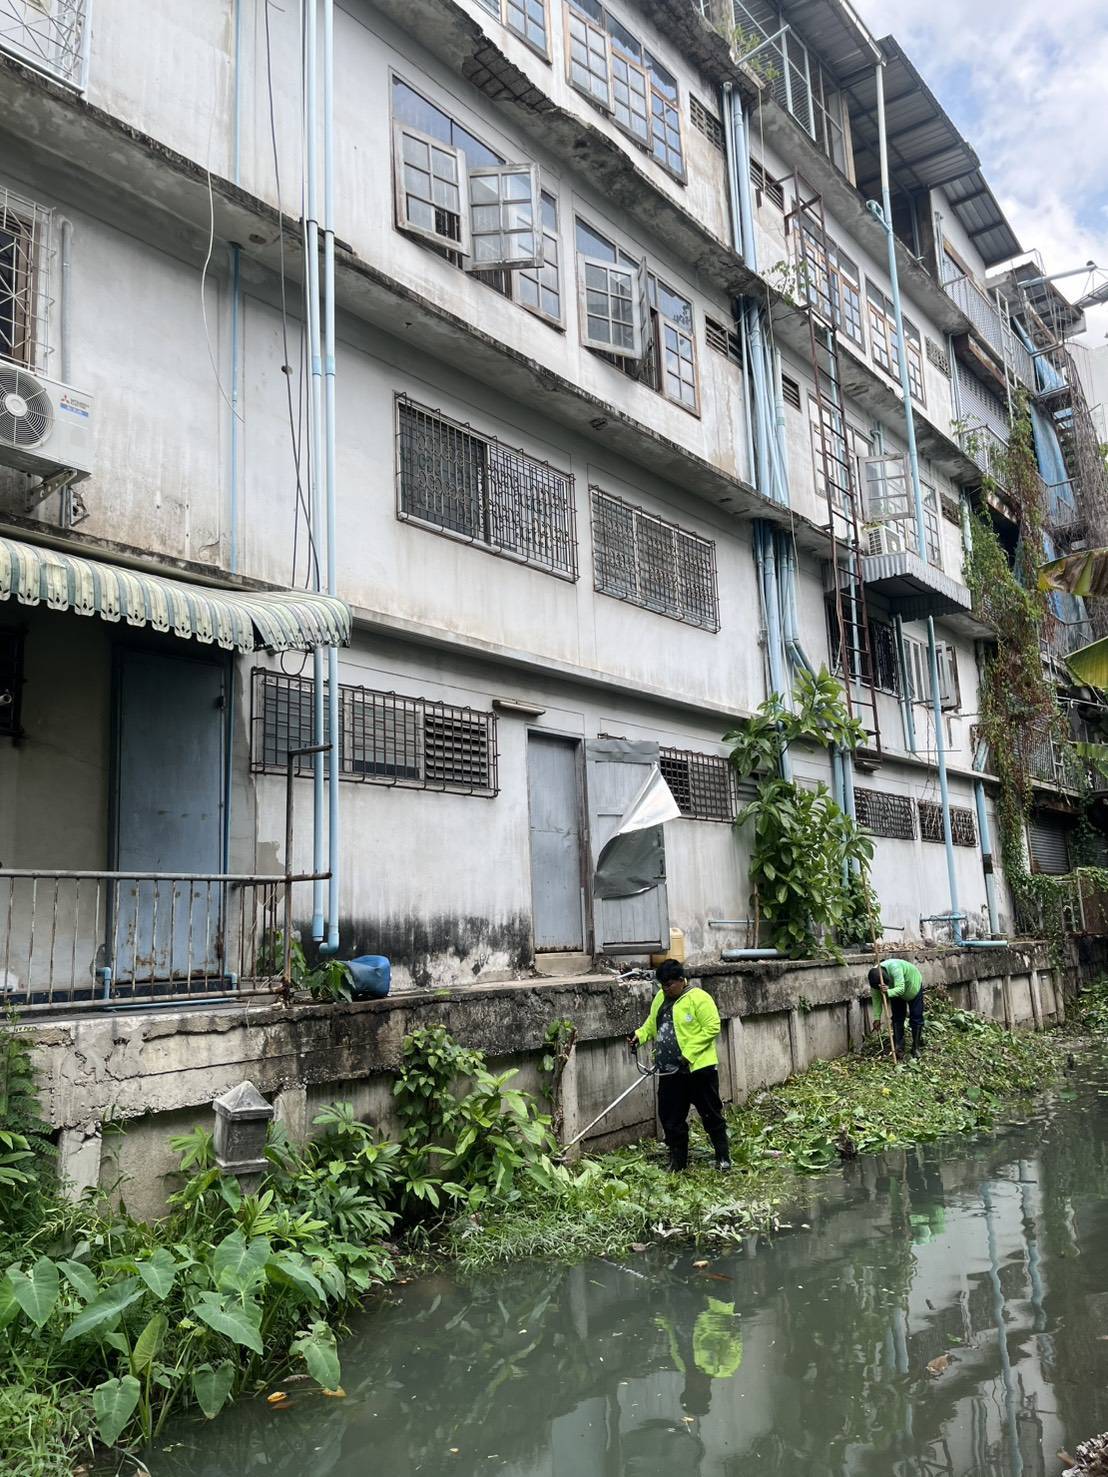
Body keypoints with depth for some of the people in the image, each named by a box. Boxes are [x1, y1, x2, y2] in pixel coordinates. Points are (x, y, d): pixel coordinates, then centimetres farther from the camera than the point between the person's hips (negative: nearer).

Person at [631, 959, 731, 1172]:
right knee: (670, 1118, 11)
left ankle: (723, 1157, 19)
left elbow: (712, 1027, -17)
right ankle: (677, 1161, 23)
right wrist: (639, 1035, -3)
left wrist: (689, 1053, -20)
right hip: (669, 1070, 7)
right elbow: (651, 1024, 18)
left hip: (698, 1067, -7)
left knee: (711, 1114, 5)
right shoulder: (661, 998, 10)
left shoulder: (698, 998, -13)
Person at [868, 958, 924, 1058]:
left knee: (916, 1018, -1)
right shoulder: (875, 977, -27)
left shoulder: (895, 968, -44)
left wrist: (888, 992, -66)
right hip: (896, 994, 4)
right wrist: (877, 1018, -23)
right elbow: (876, 998, -20)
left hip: (913, 986, -4)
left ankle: (916, 1048, 11)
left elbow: (900, 989, -49)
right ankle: (899, 1048, 3)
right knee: (897, 1019, -3)